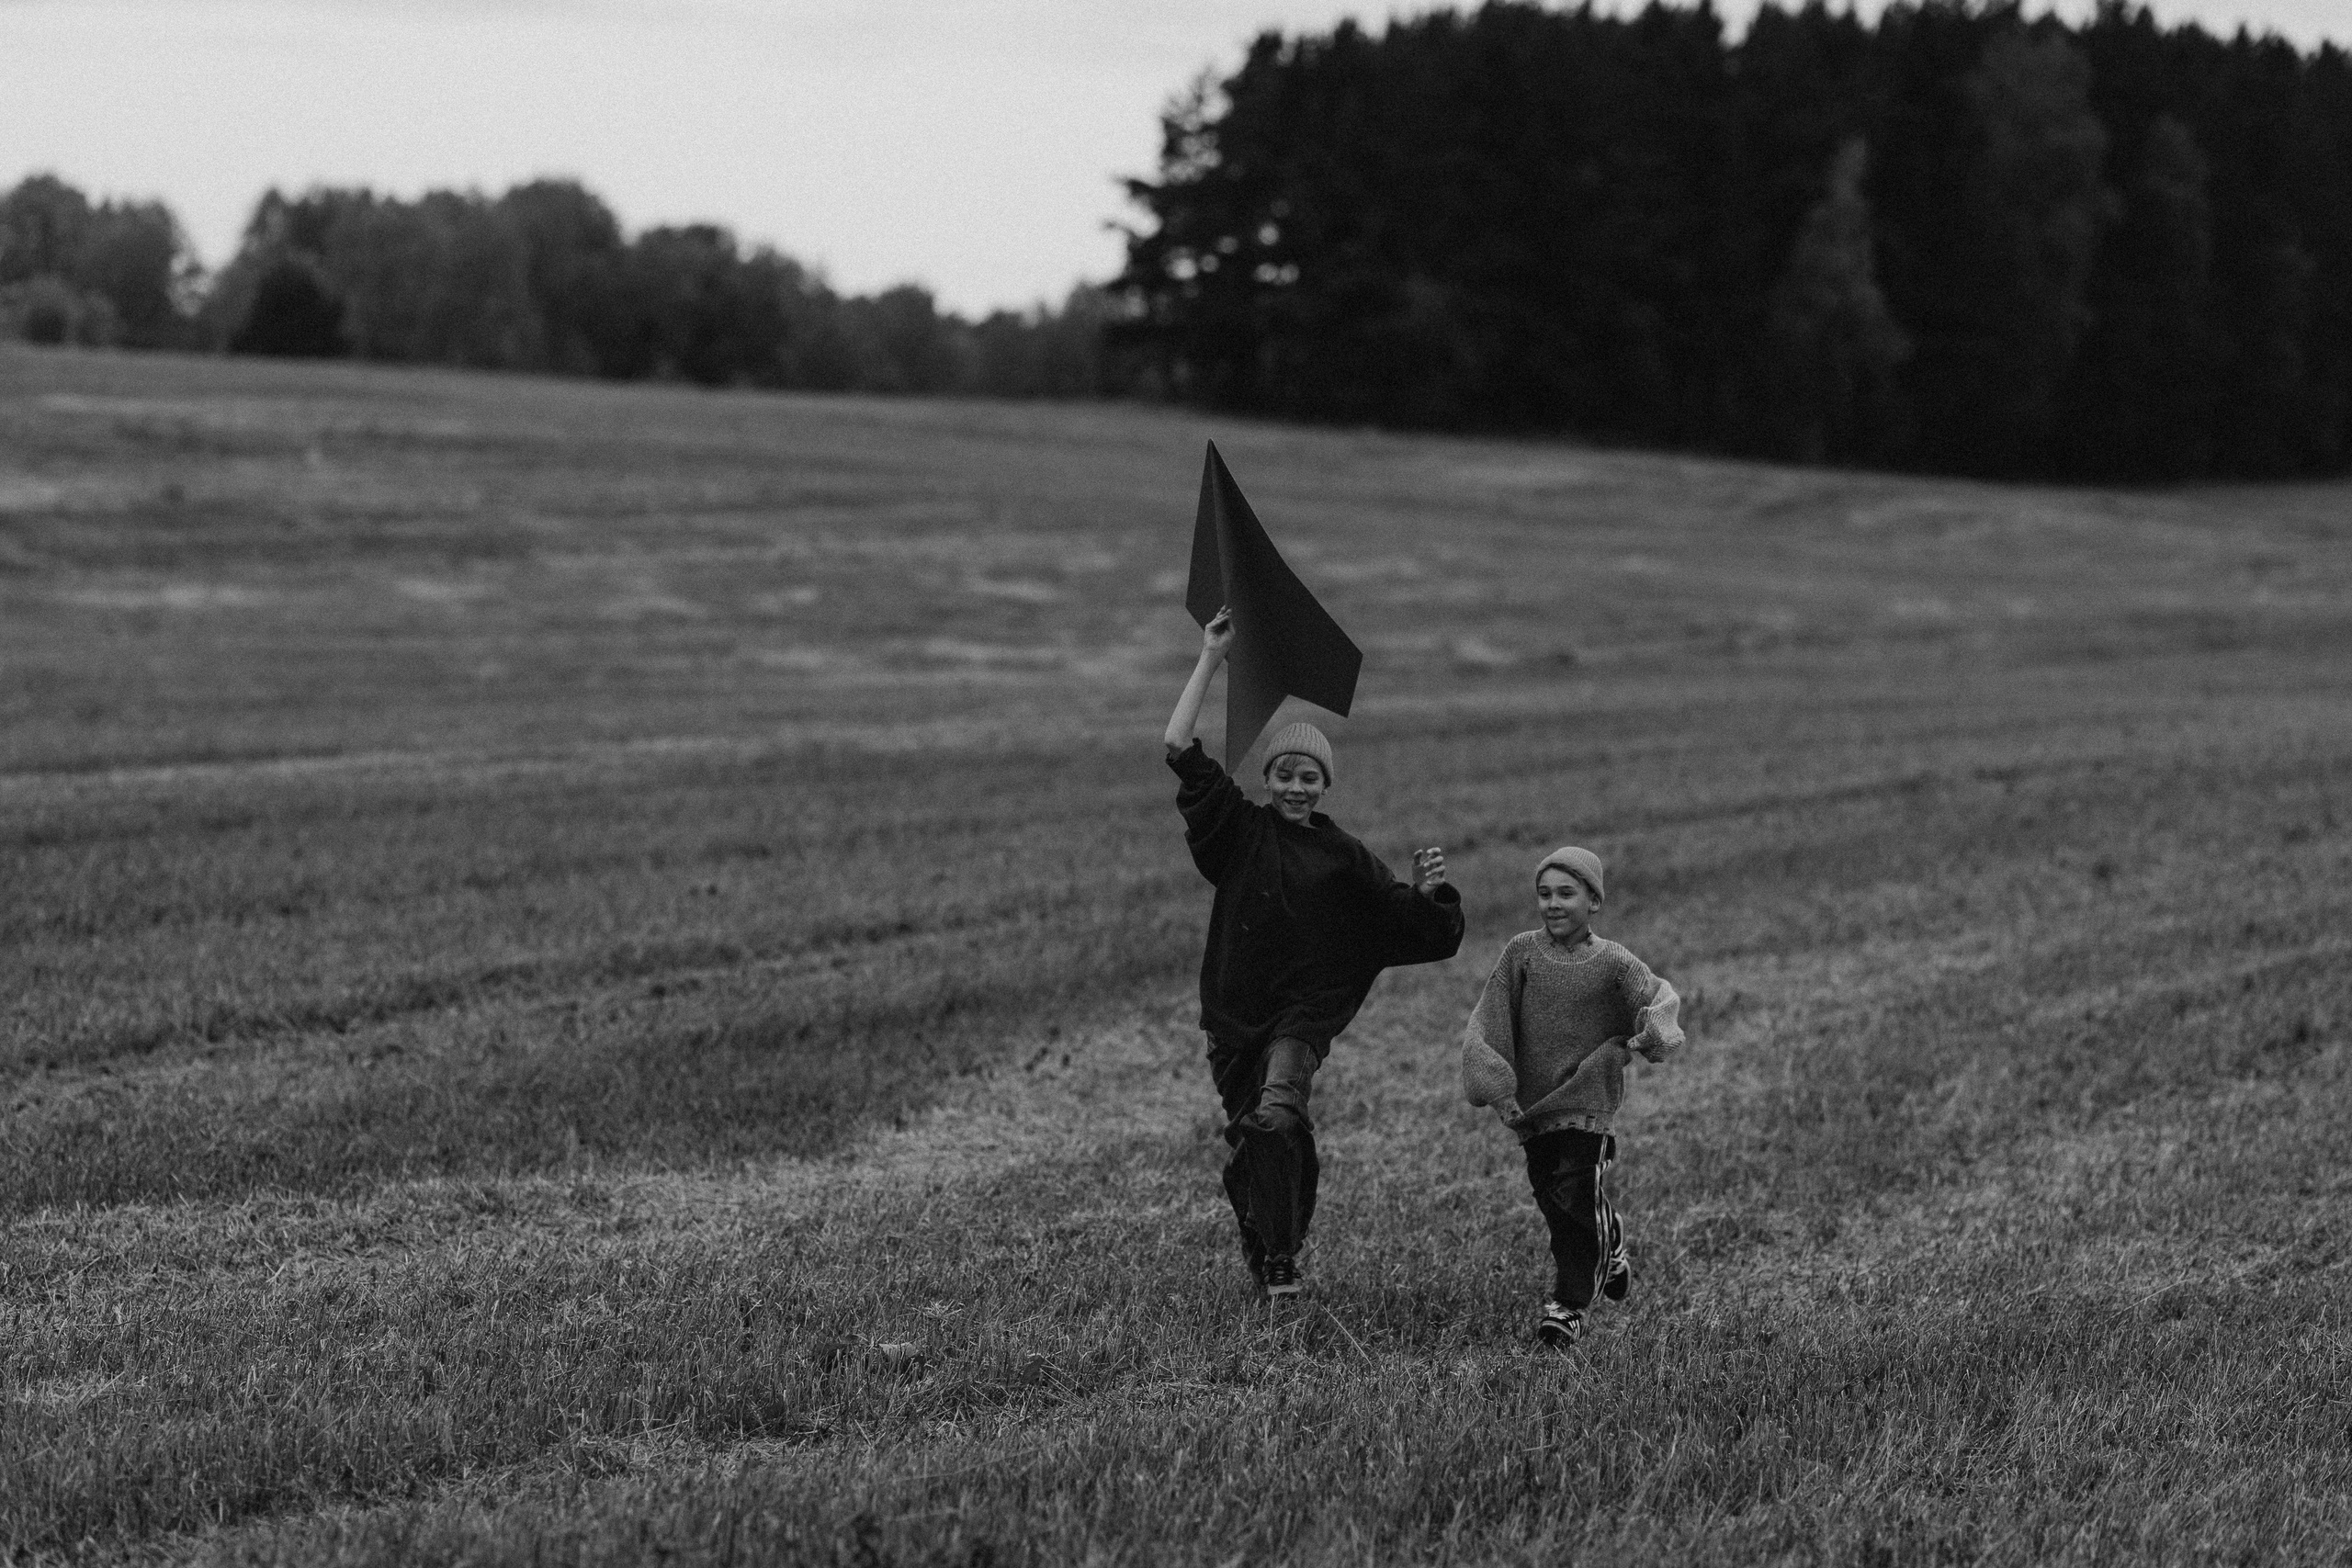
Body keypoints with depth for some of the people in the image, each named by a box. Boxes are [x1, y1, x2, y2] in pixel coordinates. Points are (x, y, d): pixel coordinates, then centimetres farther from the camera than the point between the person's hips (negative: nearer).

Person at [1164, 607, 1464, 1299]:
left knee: (1274, 1117, -25)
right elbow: (1181, 751, -5)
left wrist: (1428, 892, -15)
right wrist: (1209, 661, -7)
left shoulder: (1344, 859, 3)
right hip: (1234, 1010, 2)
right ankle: (1259, 1245, 30)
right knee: (1247, 1138, 8)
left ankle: (1282, 1260, -23)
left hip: (1303, 1013, -2)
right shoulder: (1242, 830, 3)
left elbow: (1416, 931, 7)